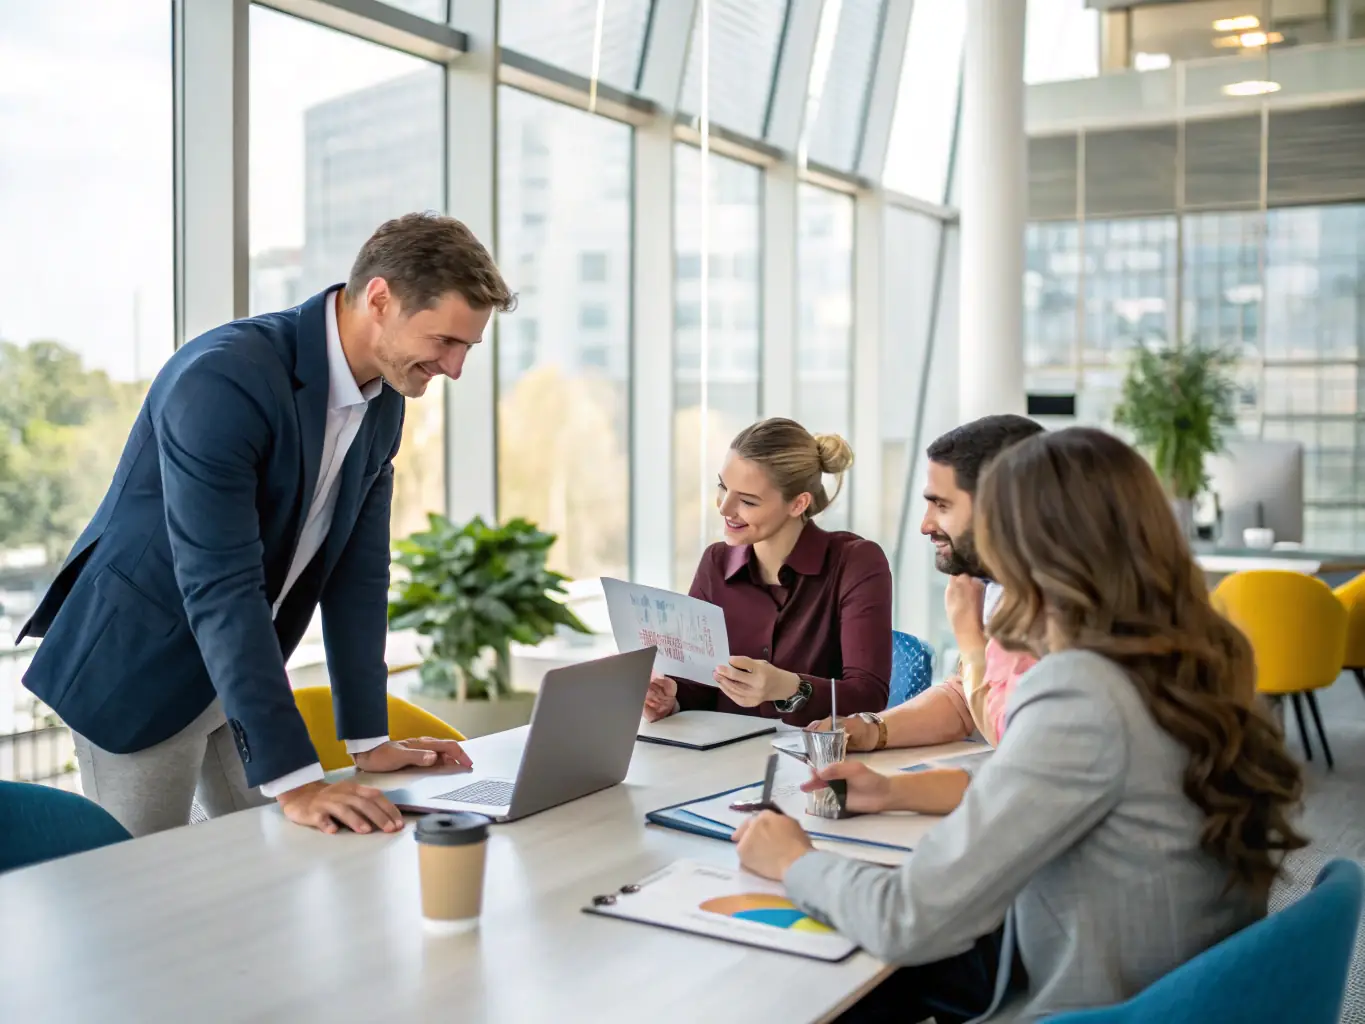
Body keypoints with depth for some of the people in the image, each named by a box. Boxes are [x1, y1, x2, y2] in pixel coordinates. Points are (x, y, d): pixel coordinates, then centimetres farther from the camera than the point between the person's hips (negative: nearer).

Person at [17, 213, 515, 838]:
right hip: (141, 669, -7)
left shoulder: (384, 400, -3)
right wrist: (295, 780, -35)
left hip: (244, 669, 8)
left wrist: (368, 740, -2)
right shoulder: (224, 379, -29)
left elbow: (357, 572, 0)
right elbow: (220, 589, -33)